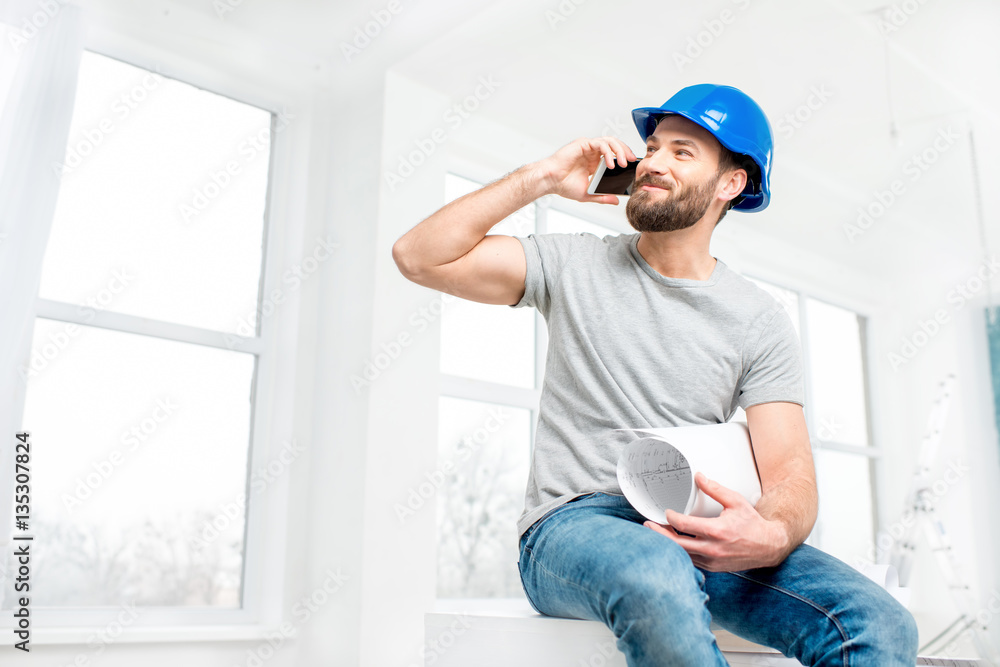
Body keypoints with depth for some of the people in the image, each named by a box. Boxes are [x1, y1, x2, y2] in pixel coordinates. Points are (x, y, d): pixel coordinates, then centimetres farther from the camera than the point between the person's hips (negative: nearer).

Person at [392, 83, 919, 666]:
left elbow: (790, 471, -1)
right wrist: (544, 178, -3)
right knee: (657, 580, -39)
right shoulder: (575, 266, 7)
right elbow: (421, 256, -1)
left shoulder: (761, 321, 7)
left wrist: (770, 535, -26)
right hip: (573, 524, -2)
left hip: (694, 531, 2)